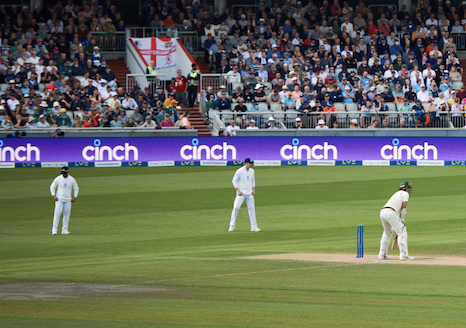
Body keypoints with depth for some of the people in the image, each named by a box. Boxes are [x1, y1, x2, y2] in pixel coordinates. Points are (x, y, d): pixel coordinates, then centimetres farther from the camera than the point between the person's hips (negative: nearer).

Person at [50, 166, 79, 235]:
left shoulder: (72, 180, 2)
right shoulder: (58, 179, -3)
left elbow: (76, 188, 13)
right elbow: (52, 187, 6)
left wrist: (75, 197, 1)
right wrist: (54, 195, -8)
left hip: (68, 200, 2)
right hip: (59, 199, -2)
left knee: (67, 215, 2)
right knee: (57, 214, -11)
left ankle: (64, 230, 9)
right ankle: (54, 229, -11)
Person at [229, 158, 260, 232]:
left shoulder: (252, 171, 9)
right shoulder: (239, 171, -10)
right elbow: (234, 181, -7)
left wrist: (253, 190, 8)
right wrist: (238, 190, -15)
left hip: (249, 193, 5)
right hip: (241, 193, -5)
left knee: (251, 209, 3)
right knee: (236, 207, -12)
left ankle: (254, 226, 7)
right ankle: (232, 226, -4)